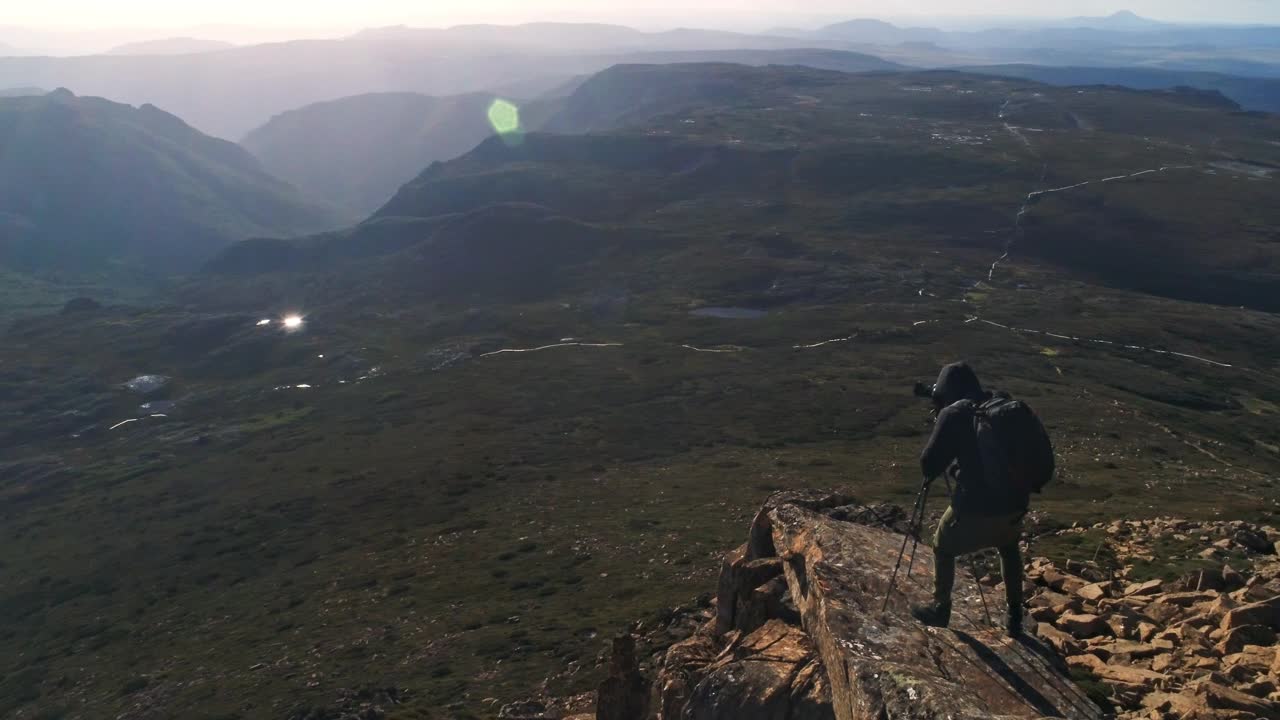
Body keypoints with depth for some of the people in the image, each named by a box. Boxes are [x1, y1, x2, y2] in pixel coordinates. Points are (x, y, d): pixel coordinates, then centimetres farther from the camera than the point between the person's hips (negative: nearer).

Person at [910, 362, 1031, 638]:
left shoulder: (953, 414, -8)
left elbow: (929, 466, -6)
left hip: (977, 506, -5)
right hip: (1015, 501, 6)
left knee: (943, 548, 21)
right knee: (1009, 549, 33)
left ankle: (940, 609, 31)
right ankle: (1015, 617, 36)